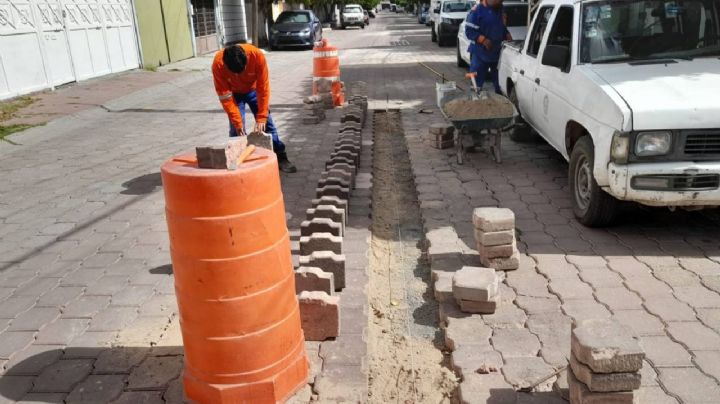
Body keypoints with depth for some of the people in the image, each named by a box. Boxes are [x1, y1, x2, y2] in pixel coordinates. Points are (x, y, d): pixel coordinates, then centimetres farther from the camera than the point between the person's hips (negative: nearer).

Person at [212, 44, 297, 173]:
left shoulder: (257, 55, -37)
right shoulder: (218, 63, -35)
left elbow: (263, 88, -28)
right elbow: (225, 96, -28)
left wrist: (261, 117, -28)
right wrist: (237, 122, -29)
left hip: (253, 89, 1)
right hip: (234, 93, 0)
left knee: (267, 122, 1)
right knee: (236, 129, -11)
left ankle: (280, 158, 12)